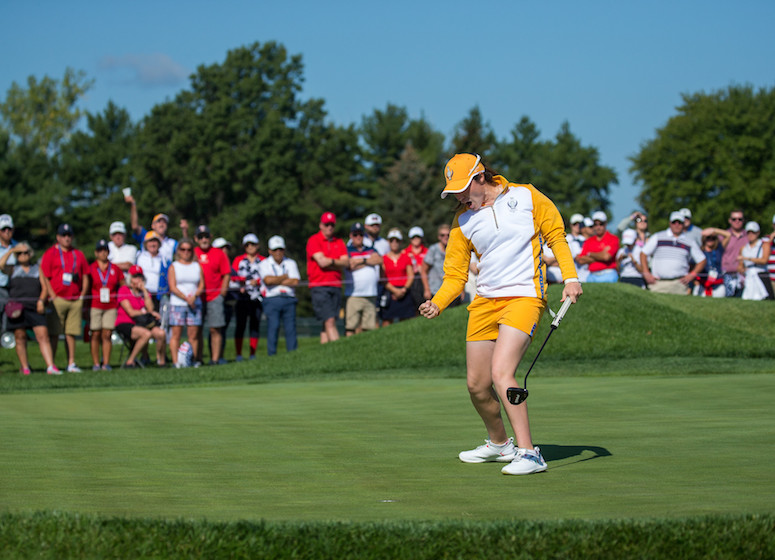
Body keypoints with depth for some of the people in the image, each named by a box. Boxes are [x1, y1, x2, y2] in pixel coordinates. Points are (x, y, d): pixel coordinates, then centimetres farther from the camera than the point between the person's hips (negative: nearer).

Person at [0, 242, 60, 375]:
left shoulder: (37, 269, 17)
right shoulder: (13, 270, 14)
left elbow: (44, 287, 9)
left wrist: (41, 300, -7)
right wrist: (11, 251, -2)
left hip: (35, 307, 0)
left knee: (43, 336, -11)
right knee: (20, 338, 0)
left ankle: (50, 366, -19)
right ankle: (24, 367, 7)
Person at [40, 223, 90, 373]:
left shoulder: (78, 255, 17)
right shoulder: (50, 254, 4)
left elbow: (85, 277, 19)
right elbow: (44, 278, -1)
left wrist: (82, 296, 7)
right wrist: (53, 297, -8)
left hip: (75, 300, 4)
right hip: (57, 299, -4)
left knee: (71, 333, 3)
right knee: (53, 333, -6)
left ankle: (71, 363, 6)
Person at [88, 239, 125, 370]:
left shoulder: (115, 269, 10)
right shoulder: (90, 269, 4)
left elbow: (123, 286, 16)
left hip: (111, 307, 1)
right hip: (95, 305, -1)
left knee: (107, 335, -3)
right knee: (95, 335, -2)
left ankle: (106, 363, -1)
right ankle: (96, 363, 1)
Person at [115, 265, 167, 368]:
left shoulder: (144, 291, 16)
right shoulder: (124, 290, -3)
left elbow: (150, 308, -2)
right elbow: (131, 312, -11)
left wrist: (144, 290, -4)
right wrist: (150, 313, -6)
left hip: (141, 324, 6)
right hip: (124, 324, -6)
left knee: (161, 333, -21)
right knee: (146, 334, -34)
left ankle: (161, 360, -1)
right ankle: (130, 361, -22)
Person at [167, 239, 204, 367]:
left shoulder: (197, 266, 14)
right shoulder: (173, 267, 6)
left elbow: (202, 285, 7)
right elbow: (173, 287, -3)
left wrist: (194, 296, -12)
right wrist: (186, 298, -13)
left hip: (195, 303, 2)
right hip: (177, 303, -2)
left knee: (193, 335, -1)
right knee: (176, 334, -7)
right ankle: (175, 361, -9)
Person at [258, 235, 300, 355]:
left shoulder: (291, 263, 14)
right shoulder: (264, 264, 8)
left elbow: (295, 282, -2)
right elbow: (268, 280, -11)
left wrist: (275, 281, -4)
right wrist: (286, 277, 1)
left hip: (289, 300, 2)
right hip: (272, 300, -2)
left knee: (291, 328, -3)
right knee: (272, 328, -10)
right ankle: (272, 357, -9)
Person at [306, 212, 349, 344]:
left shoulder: (339, 243, 16)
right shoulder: (313, 241, 0)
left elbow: (346, 263, 3)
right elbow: (321, 261, -12)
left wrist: (329, 262, -8)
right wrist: (336, 262, 1)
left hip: (336, 286, 6)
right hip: (319, 287, -5)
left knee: (327, 324, 4)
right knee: (330, 321, -14)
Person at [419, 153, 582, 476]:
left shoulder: (527, 197, -1)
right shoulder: (463, 221, 8)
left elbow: (556, 236, 7)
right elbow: (455, 274, 8)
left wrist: (570, 277, -4)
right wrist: (437, 303, -10)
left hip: (524, 296, -5)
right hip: (484, 301, 5)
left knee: (501, 373, -22)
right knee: (477, 385, 6)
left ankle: (528, 453, -18)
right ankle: (499, 443, 32)